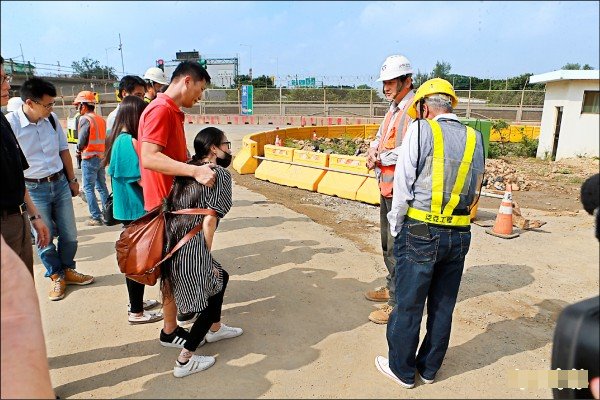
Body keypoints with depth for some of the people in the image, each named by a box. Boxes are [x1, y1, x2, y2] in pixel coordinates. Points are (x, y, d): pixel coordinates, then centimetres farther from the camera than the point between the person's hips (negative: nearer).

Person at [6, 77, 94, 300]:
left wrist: (72, 180, 13)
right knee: (44, 238, 8)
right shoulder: (11, 123, -15)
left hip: (60, 183, 4)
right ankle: (56, 276, 28)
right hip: (33, 189, -4)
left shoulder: (52, 119, -1)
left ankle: (67, 270, 33)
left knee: (69, 234, 12)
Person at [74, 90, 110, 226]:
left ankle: (96, 217, -1)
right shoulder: (101, 119, 11)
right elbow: (103, 138, 11)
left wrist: (79, 150, 7)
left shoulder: (85, 119, -12)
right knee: (102, 186, 15)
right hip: (101, 157, 7)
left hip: (89, 158, -7)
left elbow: (81, 140, -14)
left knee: (88, 188, 0)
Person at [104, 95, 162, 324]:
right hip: (135, 210, -10)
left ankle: (136, 302, 33)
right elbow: (142, 179, -23)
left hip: (128, 208, 10)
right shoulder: (128, 141, -20)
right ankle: (136, 312, 13)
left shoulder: (119, 139, 9)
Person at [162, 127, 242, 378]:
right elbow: (209, 220, -14)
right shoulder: (220, 173, -7)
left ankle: (215, 329, 46)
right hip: (191, 249, -8)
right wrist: (207, 255, -3)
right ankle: (184, 361, 16)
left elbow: (176, 210, 13)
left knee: (220, 277, 27)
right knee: (214, 293, 12)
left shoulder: (189, 169, 15)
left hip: (172, 245, 8)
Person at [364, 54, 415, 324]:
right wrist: (373, 150, -2)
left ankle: (398, 303, 7)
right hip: (387, 186, 10)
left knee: (397, 247, -4)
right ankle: (392, 286, 38)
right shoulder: (394, 108, 16)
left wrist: (380, 159, -13)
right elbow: (381, 136, 21)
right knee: (388, 241, 21)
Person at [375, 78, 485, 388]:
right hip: (459, 235, 5)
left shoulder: (421, 131, -8)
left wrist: (396, 228, 1)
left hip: (420, 234, -5)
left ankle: (402, 369, 25)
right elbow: (474, 194, 10)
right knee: (443, 307, 16)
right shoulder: (474, 139, 7)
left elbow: (403, 187, -10)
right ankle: (429, 368, 33)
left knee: (408, 305, 9)